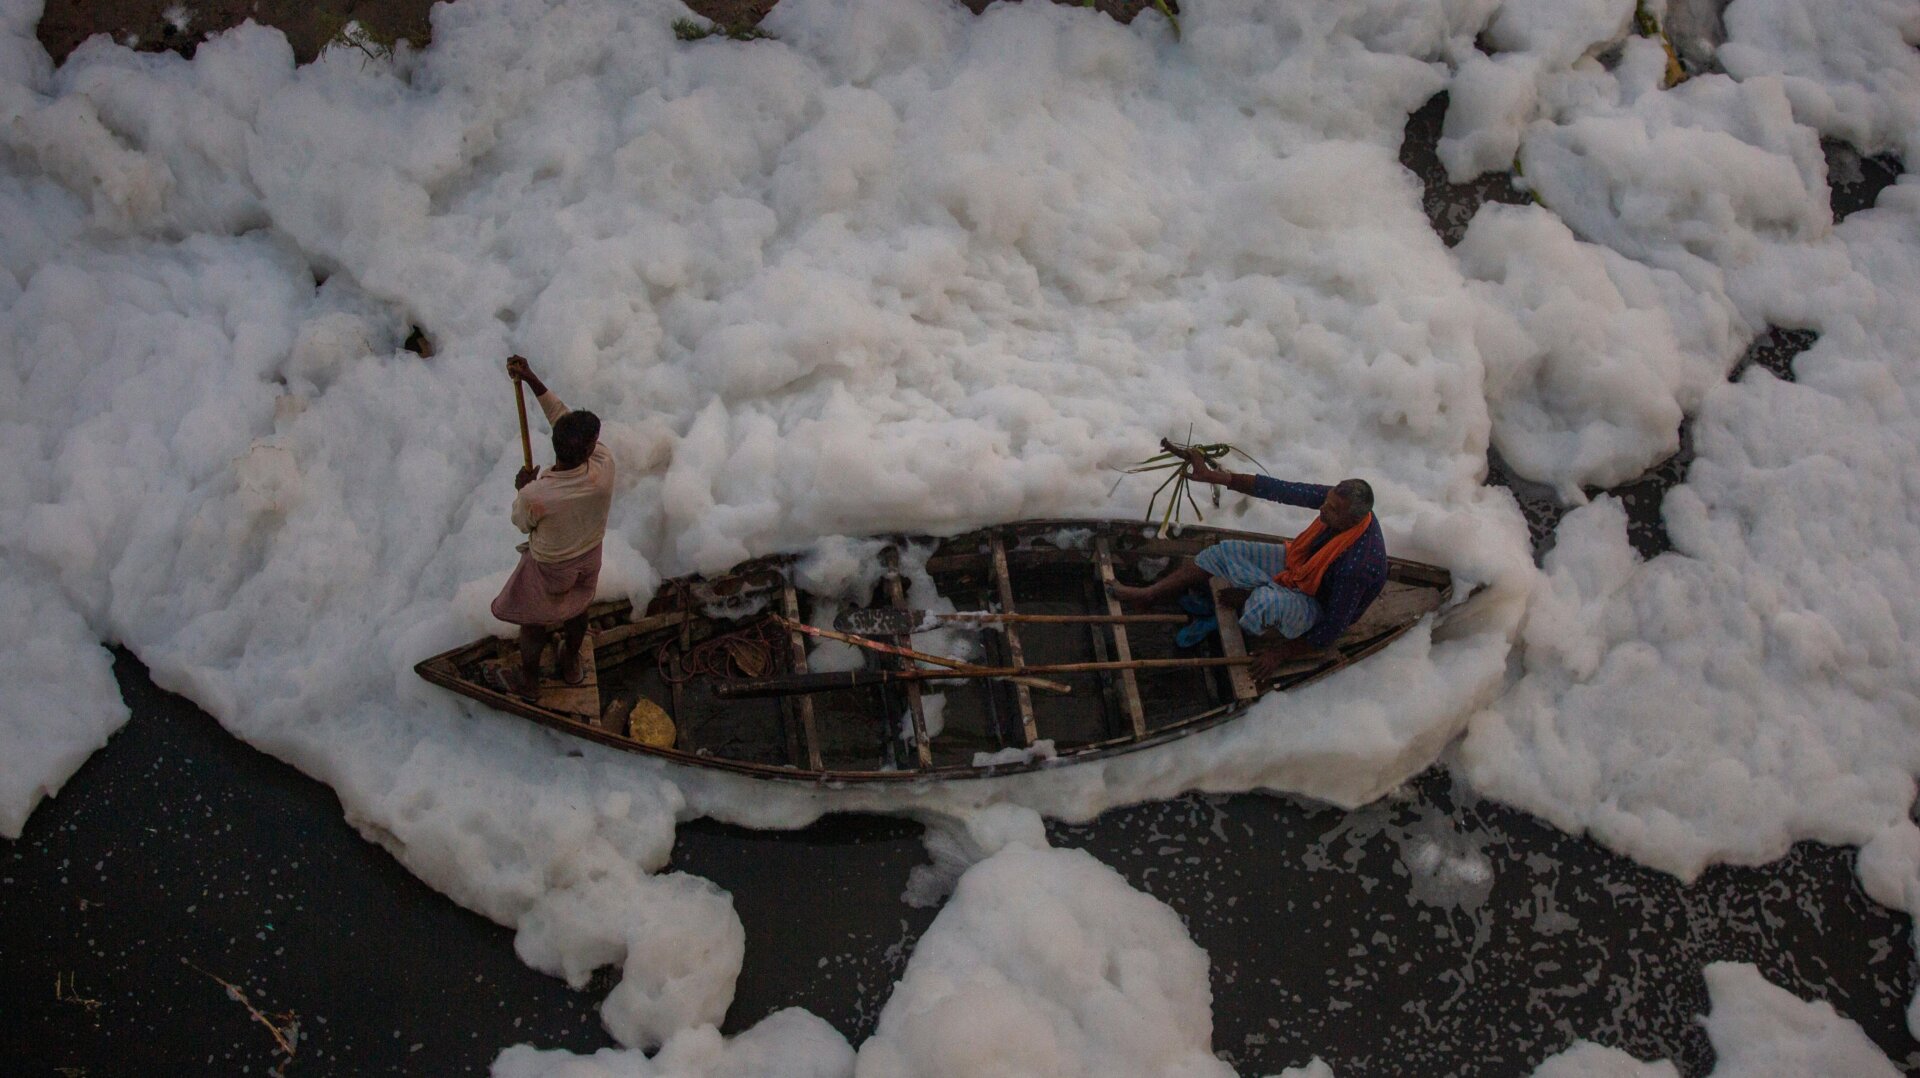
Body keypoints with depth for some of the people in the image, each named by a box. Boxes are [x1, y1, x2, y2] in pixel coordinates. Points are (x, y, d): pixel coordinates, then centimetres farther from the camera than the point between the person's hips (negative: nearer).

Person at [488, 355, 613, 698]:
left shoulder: (535, 496, -41)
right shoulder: (604, 469, -34)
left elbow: (522, 523, -14)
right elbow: (562, 415, -21)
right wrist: (532, 380, -23)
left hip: (548, 567, -3)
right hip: (588, 560, 4)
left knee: (533, 623, 25)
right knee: (577, 610, 32)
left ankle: (527, 679, 51)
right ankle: (571, 666, 58)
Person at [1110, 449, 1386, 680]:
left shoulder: (1357, 565, -38)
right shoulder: (1337, 498, -22)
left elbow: (1334, 627, -27)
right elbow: (1281, 490, -18)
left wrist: (1282, 654, -18)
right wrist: (1214, 477, -20)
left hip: (1318, 606, -7)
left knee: (1264, 603, -39)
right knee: (1222, 552, 4)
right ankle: (1149, 593, 18)